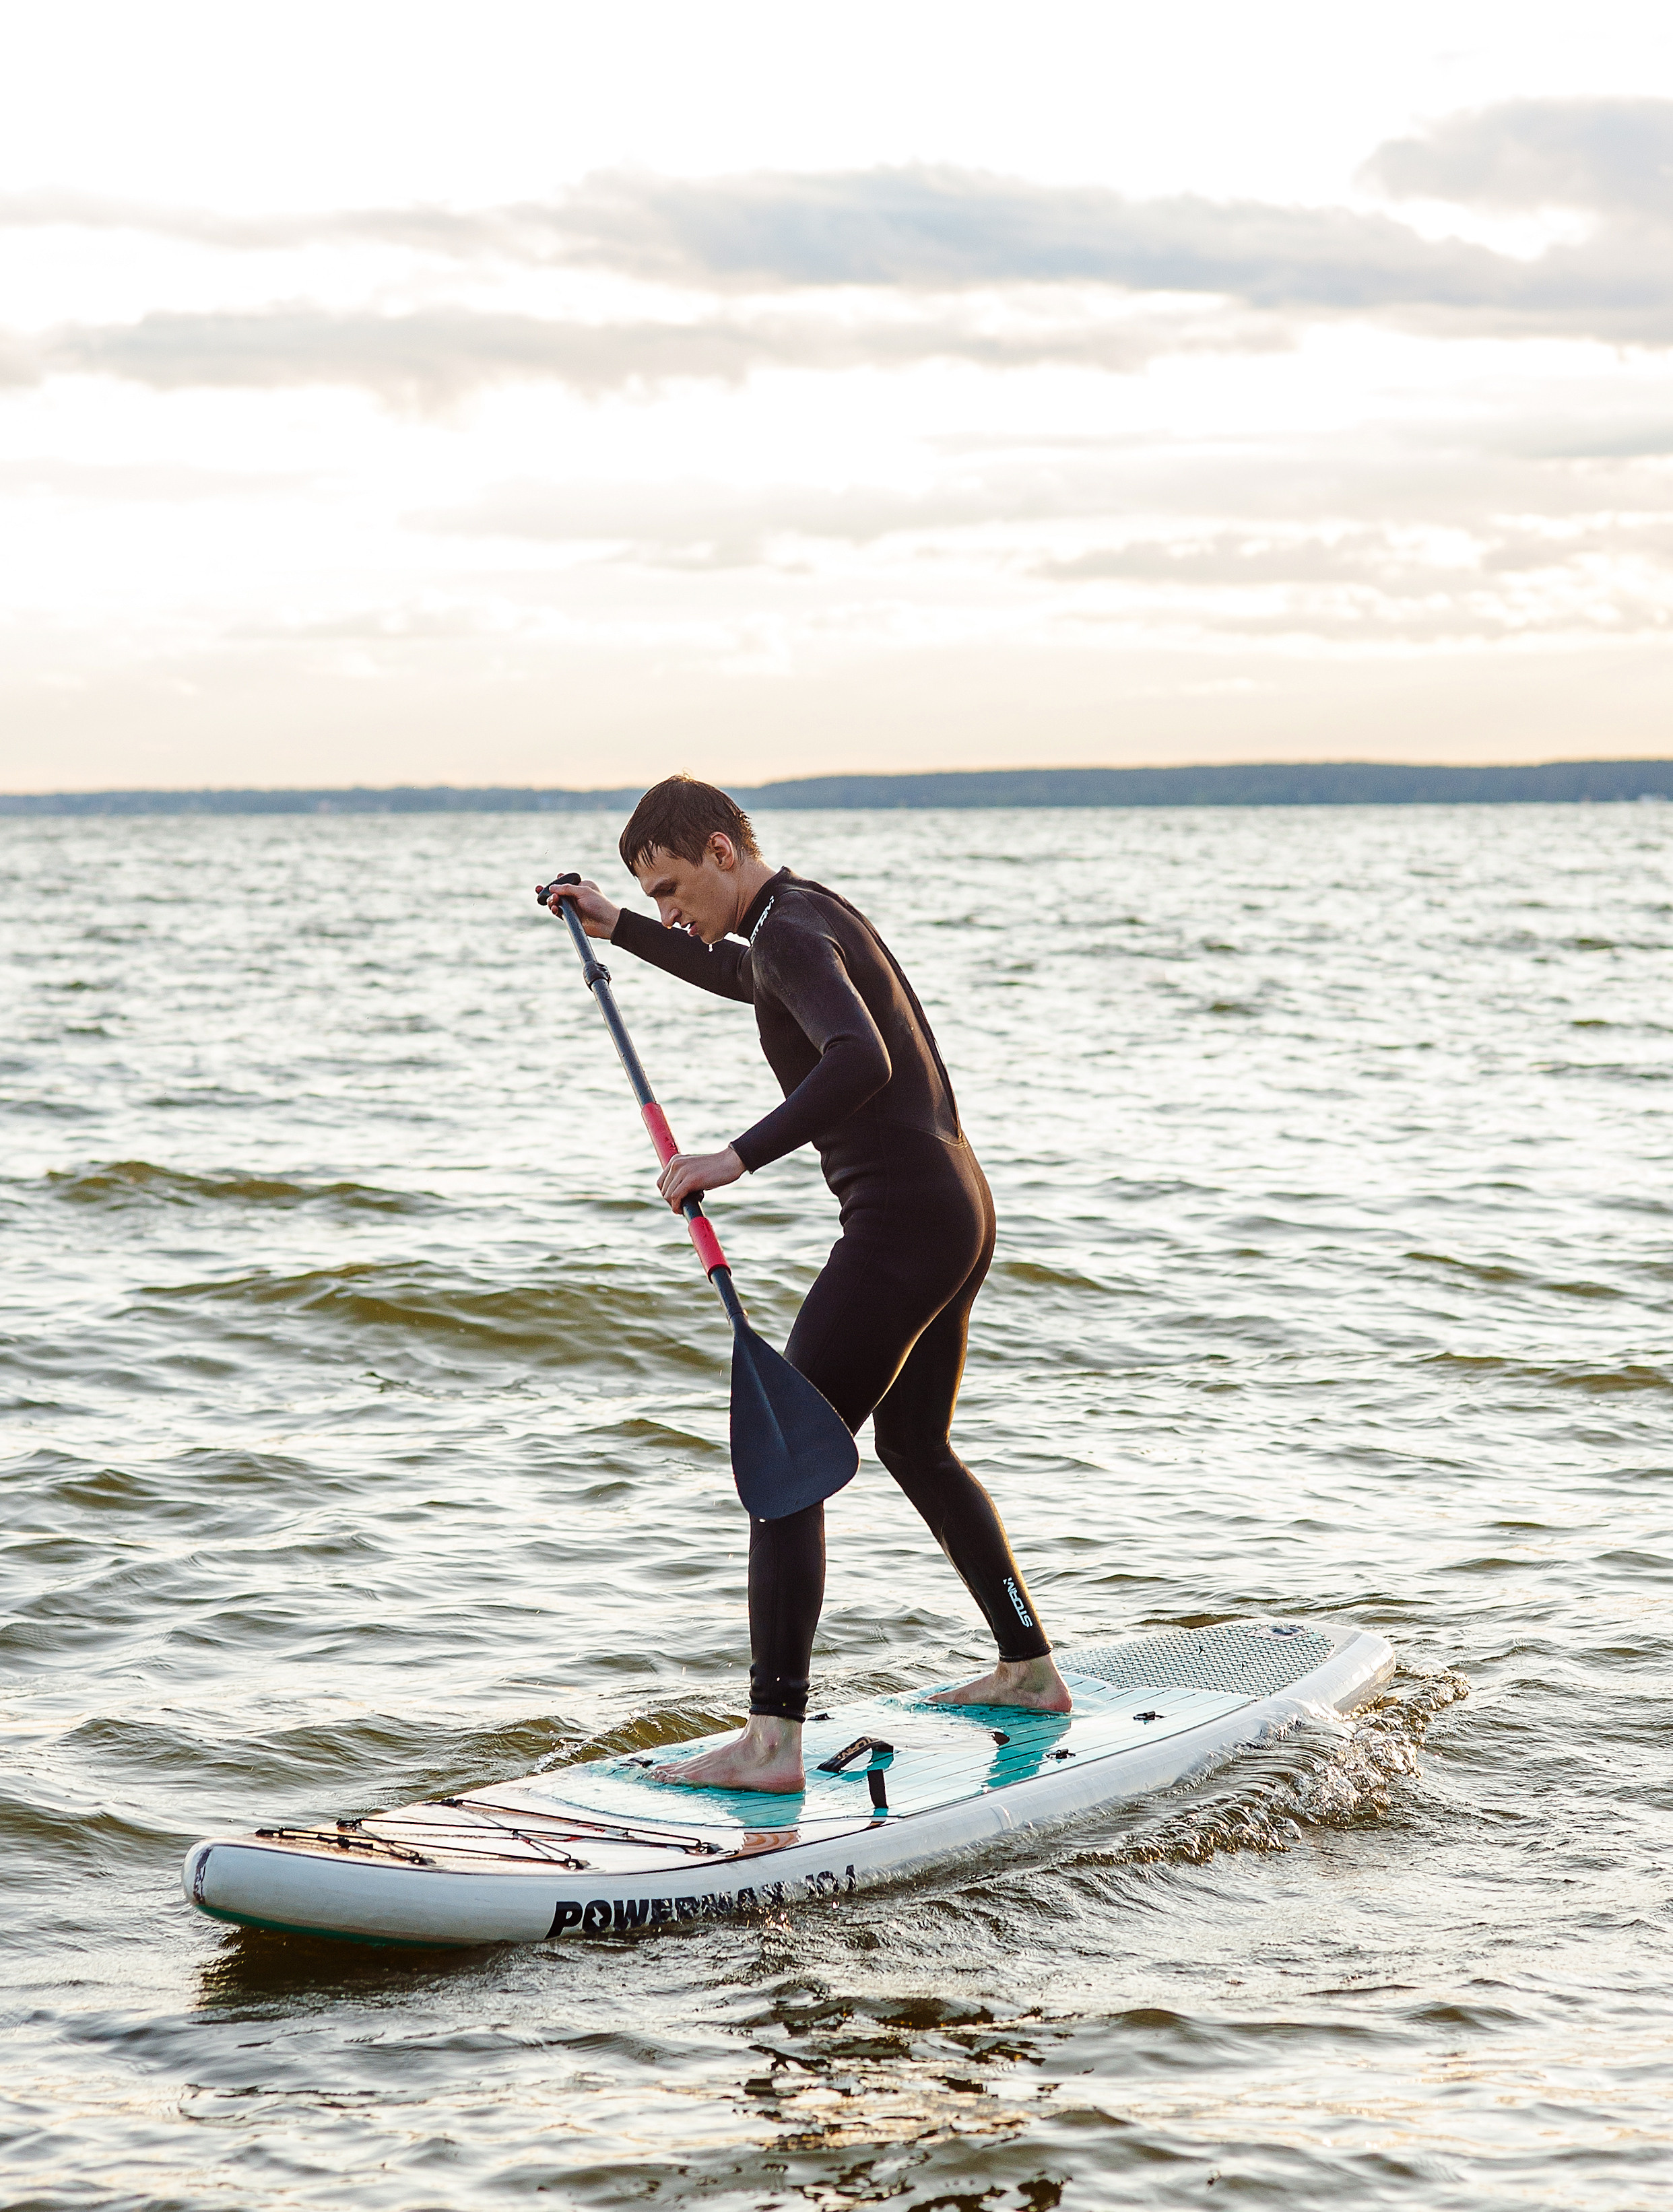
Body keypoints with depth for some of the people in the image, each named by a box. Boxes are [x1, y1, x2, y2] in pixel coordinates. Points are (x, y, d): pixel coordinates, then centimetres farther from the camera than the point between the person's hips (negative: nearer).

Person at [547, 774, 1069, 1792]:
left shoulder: (794, 930, -15)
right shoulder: (811, 910, 16)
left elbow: (860, 1061, -34)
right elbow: (743, 977, 40)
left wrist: (740, 1156, -38)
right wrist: (617, 928, 37)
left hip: (902, 1221, -11)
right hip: (961, 1208, 11)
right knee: (917, 1448, 26)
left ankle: (774, 1740, -18)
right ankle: (1032, 1669, 37)